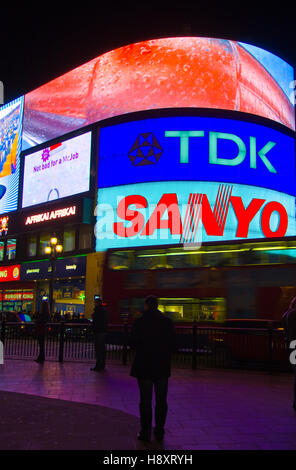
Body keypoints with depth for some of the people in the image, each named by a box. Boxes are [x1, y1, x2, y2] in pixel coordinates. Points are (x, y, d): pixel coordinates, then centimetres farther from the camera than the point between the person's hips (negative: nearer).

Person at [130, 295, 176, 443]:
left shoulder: (139, 322, -9)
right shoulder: (167, 322, -3)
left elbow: (133, 344, -8)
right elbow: (173, 344, -2)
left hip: (144, 366, -2)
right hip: (162, 366, 2)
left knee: (145, 400, 7)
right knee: (161, 400, 11)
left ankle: (145, 432, 12)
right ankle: (159, 432, 17)